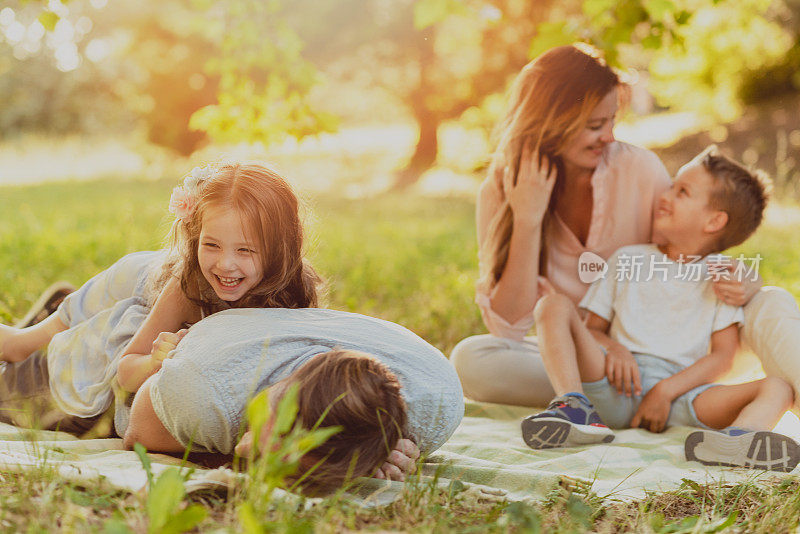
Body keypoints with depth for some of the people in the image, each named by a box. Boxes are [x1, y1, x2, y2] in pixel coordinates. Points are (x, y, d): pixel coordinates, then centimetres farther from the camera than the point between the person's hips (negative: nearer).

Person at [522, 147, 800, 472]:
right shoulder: (626, 260, 20)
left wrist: (667, 390, -12)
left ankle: (735, 439, -58)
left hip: (680, 393, -1)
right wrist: (613, 348, -9)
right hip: (615, 388, 1)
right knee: (553, 305, -14)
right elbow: (592, 328, 16)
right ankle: (576, 409, -34)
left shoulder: (722, 275, 13)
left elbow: (723, 356, 3)